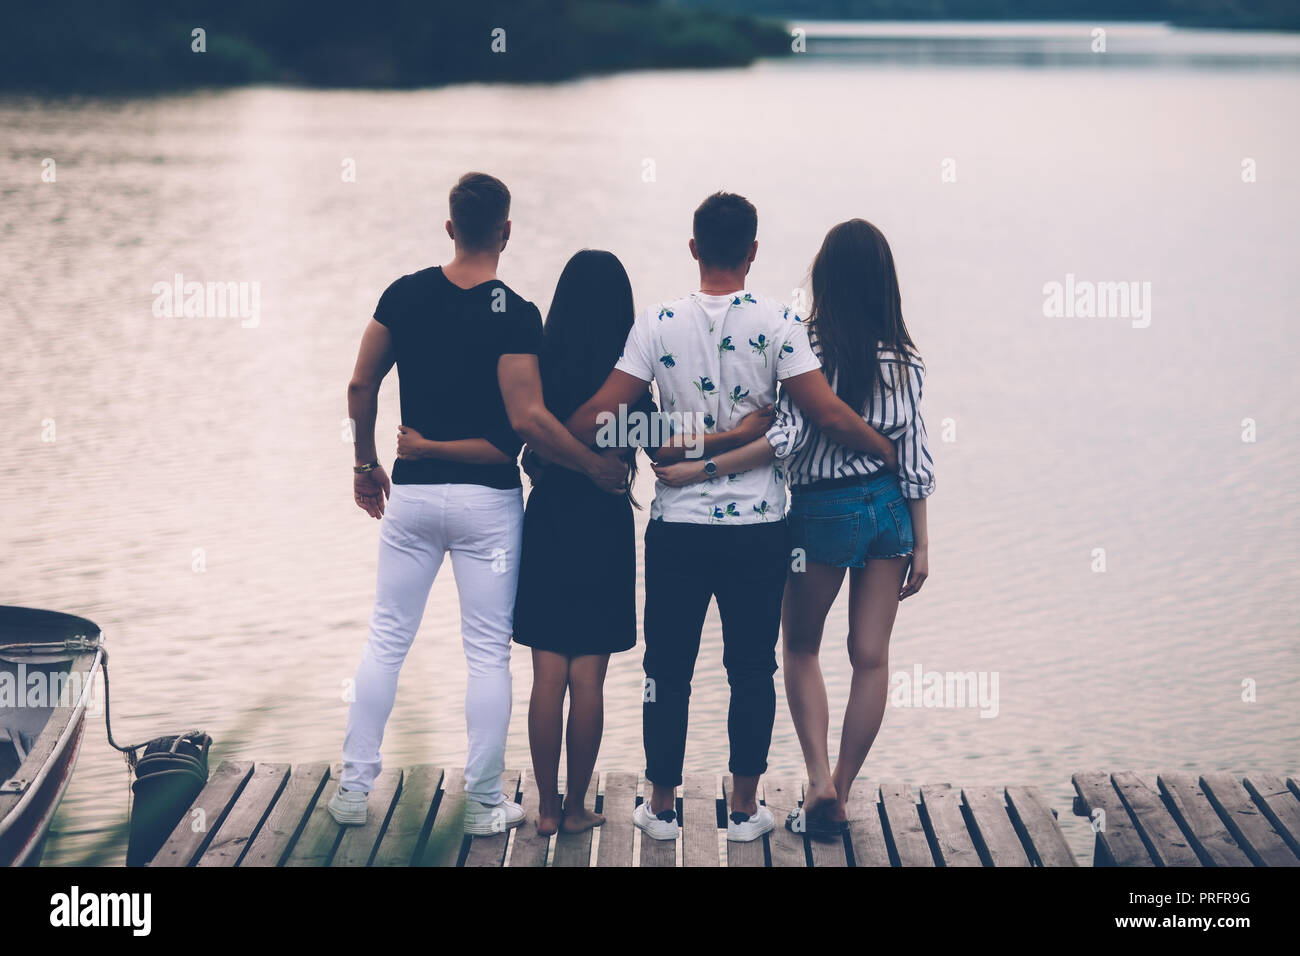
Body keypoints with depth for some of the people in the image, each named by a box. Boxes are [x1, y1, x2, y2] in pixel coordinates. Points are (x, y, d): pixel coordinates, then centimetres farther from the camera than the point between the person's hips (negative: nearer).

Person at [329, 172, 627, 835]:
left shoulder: (405, 294, 0)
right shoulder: (514, 314, -13)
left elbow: (360, 389, 3)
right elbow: (526, 419, -18)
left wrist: (366, 465, 17)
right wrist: (597, 468, -8)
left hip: (412, 495, 3)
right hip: (487, 500, -3)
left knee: (386, 639, 11)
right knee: (488, 651, 5)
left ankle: (353, 788, 14)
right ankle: (485, 802, 10)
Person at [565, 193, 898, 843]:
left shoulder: (658, 324, -5)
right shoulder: (777, 324, -7)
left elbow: (600, 413, -8)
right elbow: (829, 415, -11)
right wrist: (892, 452, 3)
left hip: (677, 526, 0)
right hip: (758, 527, 0)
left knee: (668, 670, 10)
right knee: (751, 670, 10)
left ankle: (662, 807, 17)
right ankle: (744, 809, 15)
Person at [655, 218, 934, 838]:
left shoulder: (807, 347, -13)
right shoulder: (904, 359, 0)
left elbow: (788, 435, -23)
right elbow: (915, 459, 1)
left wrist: (701, 470, -20)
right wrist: (921, 544, 7)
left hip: (822, 508, -3)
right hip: (889, 508, 3)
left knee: (801, 648, 14)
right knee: (871, 657, 8)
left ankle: (819, 779, 0)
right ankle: (838, 797, 14)